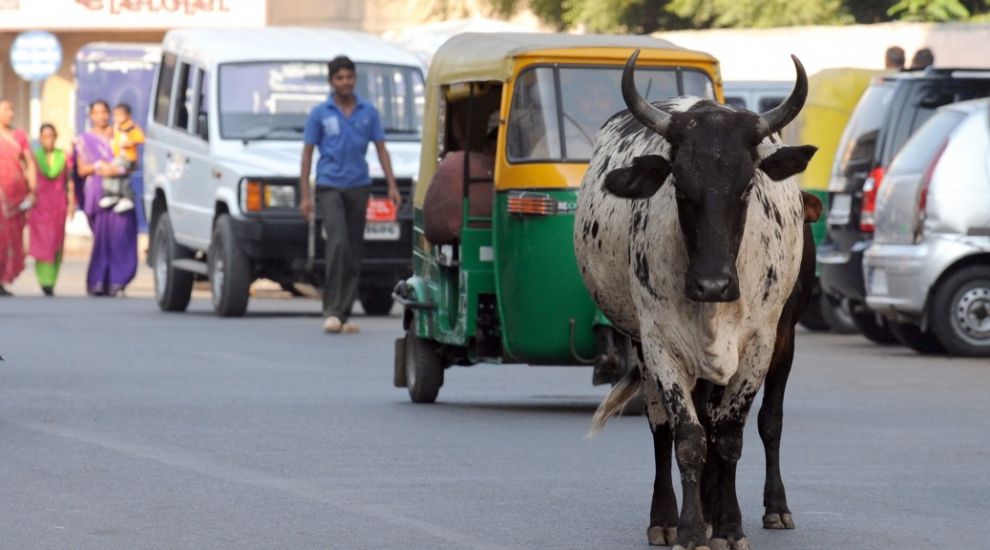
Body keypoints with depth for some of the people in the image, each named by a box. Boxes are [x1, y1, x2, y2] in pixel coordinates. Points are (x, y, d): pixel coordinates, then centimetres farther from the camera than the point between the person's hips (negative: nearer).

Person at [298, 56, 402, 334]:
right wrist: (304, 195, -3)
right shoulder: (320, 113, 1)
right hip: (329, 187, -3)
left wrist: (392, 186, 1)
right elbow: (307, 153, 3)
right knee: (338, 242, -20)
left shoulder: (368, 112, 7)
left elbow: (381, 149, 10)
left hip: (358, 186, 3)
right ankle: (331, 311, -18)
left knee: (354, 251, 4)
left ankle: (344, 314, 11)